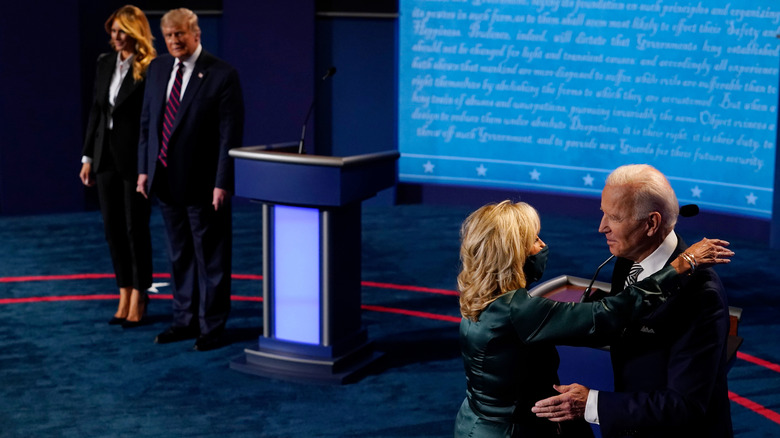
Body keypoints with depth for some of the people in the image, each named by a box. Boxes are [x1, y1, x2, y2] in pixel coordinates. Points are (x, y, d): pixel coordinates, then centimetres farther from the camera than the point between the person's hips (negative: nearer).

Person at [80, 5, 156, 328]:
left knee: (136, 228, 2)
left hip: (134, 158, -6)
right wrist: (87, 156, 10)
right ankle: (124, 296, 19)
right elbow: (95, 111, 12)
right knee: (113, 228, 9)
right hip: (106, 155, 6)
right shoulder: (105, 63, 9)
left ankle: (138, 299, 14)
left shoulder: (150, 69, -11)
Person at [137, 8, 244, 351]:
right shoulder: (158, 68, 7)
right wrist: (144, 169, 8)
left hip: (202, 182, -6)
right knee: (179, 255, 15)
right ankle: (185, 320, 26)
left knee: (210, 258, 5)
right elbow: (147, 121, 13)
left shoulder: (222, 74, -11)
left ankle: (211, 326, 15)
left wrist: (222, 183, -16)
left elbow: (230, 134, -13)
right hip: (165, 180, 6)